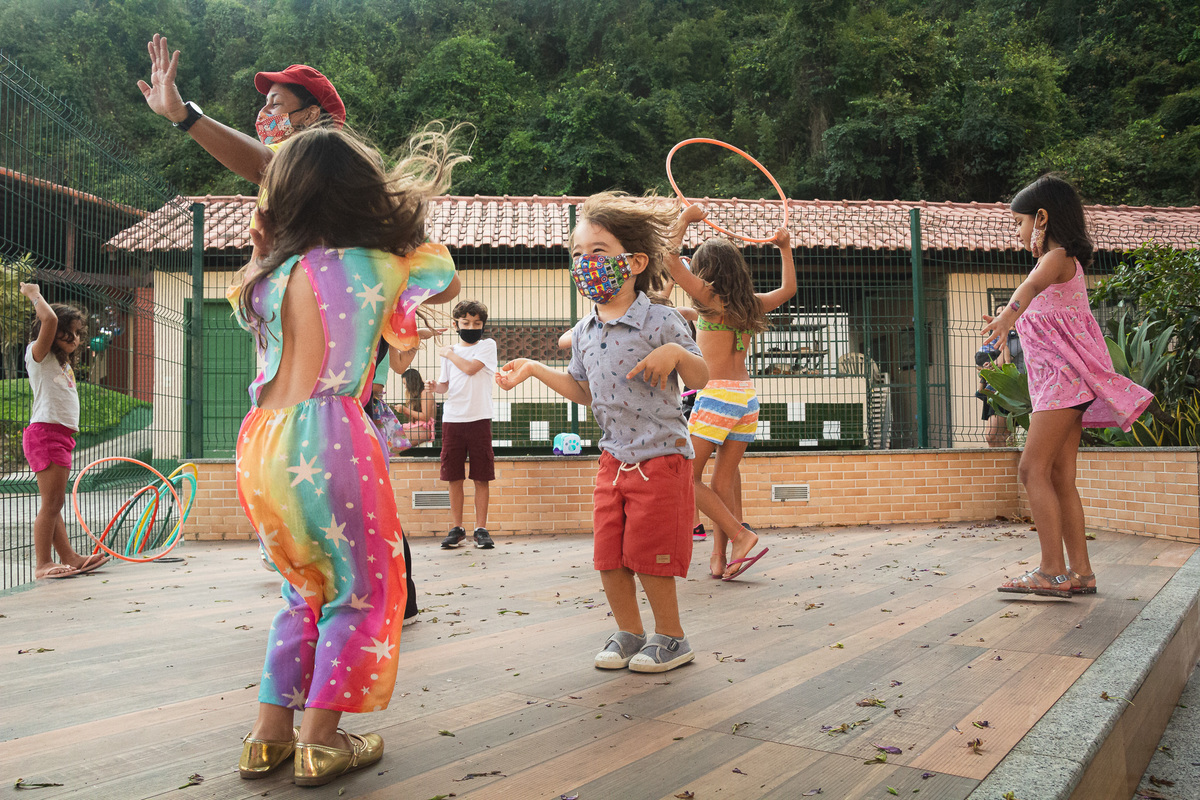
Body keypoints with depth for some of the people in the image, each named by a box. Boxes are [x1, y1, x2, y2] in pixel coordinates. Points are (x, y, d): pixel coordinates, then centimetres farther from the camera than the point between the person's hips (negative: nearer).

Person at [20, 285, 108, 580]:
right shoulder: (39, 354, -4)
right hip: (46, 432, -9)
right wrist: (35, 294, -6)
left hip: (61, 435, 9)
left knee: (55, 503, 13)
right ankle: (42, 564, -3)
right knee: (52, 502, -8)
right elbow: (50, 319, -19)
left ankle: (68, 557, 15)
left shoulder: (63, 363, 20)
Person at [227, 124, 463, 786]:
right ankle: (321, 742, 12)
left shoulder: (268, 275, 11)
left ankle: (269, 735, 25)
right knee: (364, 589, 11)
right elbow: (446, 278, 19)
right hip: (328, 439, -6)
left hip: (259, 443, 6)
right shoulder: (379, 268, 1)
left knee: (306, 589, 22)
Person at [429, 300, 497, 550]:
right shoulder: (450, 351, 16)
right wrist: (436, 386, -2)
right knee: (454, 477, 4)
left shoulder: (487, 345, 5)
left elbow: (470, 368, -10)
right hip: (452, 419, 3)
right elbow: (445, 384, 20)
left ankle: (481, 529, 7)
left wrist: (449, 354, 5)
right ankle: (457, 528, 15)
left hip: (479, 419, -3)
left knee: (481, 477, -1)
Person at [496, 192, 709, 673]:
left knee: (648, 557, 0)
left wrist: (676, 354, -27)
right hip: (614, 459, 6)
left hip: (660, 458, -6)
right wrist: (534, 369, 11)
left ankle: (671, 638, 21)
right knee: (608, 557, 8)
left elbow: (700, 379, -8)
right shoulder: (585, 332, 7)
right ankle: (629, 633, 29)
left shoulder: (660, 322, -12)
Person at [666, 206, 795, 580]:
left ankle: (740, 535, -4)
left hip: (716, 395, -7)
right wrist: (785, 248, 37)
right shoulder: (753, 306, 12)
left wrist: (685, 218, 2)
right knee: (724, 482, 10)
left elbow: (669, 258, -8)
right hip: (747, 397, 7)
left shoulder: (710, 299, -5)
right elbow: (788, 288, 32)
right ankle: (720, 556, 11)